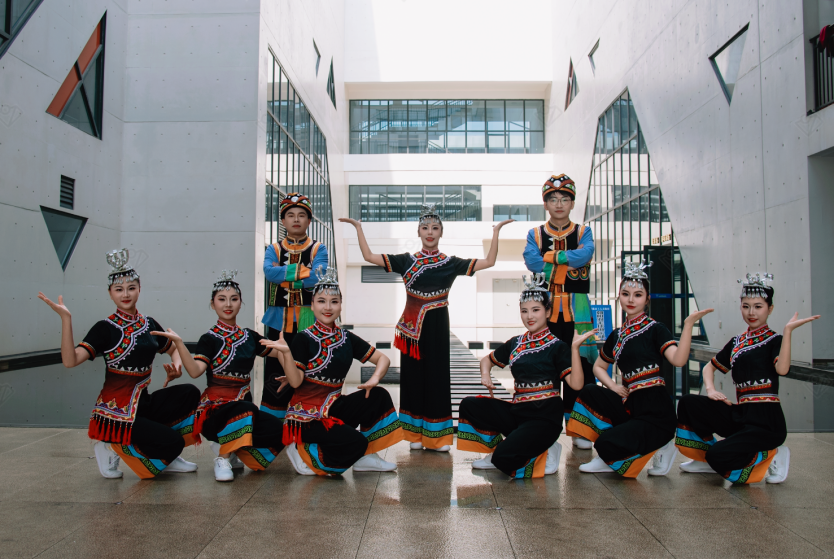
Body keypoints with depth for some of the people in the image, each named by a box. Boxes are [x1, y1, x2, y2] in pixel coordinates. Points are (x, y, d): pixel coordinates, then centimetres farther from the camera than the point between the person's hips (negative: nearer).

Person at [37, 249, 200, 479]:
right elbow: (70, 361, -23)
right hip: (118, 409, -6)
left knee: (189, 393, -17)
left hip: (143, 402, 6)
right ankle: (114, 445, 4)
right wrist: (65, 318, -29)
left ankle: (165, 458, 0)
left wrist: (177, 366, 1)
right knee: (173, 441, -21)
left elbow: (174, 349, 23)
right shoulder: (105, 328, -8)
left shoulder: (149, 324, 8)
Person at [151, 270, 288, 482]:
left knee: (279, 431, -20)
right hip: (215, 409, -5)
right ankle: (223, 456, -11)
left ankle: (229, 448, 5)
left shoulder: (249, 336, 12)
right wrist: (178, 343, -31)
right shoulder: (209, 339, -2)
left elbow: (280, 353, 18)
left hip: (244, 405, 5)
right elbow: (195, 371, -19)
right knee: (244, 410, -38)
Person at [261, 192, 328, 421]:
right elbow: (269, 272, -13)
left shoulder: (318, 249, 4)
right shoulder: (274, 249, 8)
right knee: (275, 374, 6)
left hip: (309, 320, -1)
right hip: (278, 320, 1)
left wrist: (283, 276, -10)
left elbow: (317, 277, -15)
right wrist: (303, 270, -14)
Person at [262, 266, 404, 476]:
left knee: (379, 396, -13)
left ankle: (364, 457, 3)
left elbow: (382, 359, 8)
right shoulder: (304, 339, -10)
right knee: (354, 441, -24)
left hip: (333, 407, 6)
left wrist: (375, 378, -12)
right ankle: (303, 451, 0)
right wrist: (287, 353, -31)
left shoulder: (346, 339, 5)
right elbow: (295, 382, -16)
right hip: (307, 415, -6)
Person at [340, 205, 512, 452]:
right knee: (413, 375, 5)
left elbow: (489, 262, -1)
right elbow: (369, 256, 1)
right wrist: (358, 227, -1)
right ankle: (416, 434, 18)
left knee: (437, 375, 3)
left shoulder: (450, 263, 3)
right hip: (412, 327, 1)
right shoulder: (406, 261, 4)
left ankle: (437, 436, 14)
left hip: (437, 327, 0)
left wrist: (495, 232, -4)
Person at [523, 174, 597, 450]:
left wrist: (550, 256, -9)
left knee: (579, 367, -1)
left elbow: (584, 255, -13)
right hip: (545, 310, 0)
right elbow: (532, 262, -10)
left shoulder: (583, 232, 10)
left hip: (576, 311, 0)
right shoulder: (535, 234, 10)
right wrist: (567, 261, -9)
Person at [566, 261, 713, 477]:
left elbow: (678, 360, -25)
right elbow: (598, 366, 24)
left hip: (657, 413, -6)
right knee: (589, 392, -12)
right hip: (631, 405, 6)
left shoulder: (655, 329, -7)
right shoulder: (617, 335, 11)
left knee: (606, 445, -22)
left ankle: (659, 446, 5)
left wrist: (688, 324, -32)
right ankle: (612, 454, -2)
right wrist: (613, 386, 5)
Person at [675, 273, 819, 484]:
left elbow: (782, 369, -26)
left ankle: (771, 457, 3)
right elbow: (710, 366, 23)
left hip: (767, 421, -6)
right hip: (740, 414, 6)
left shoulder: (774, 340, -4)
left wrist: (788, 329, -29)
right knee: (688, 403, -12)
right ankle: (708, 457, 5)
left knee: (719, 456, -24)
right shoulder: (736, 342, 14)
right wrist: (710, 389, 3)